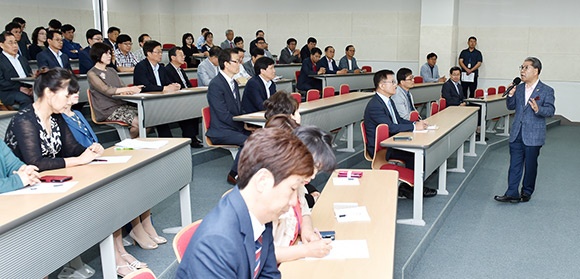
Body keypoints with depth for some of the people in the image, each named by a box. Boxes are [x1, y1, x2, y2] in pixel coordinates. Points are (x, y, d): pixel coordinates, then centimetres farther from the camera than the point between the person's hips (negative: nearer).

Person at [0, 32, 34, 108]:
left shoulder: (22, 59, 25)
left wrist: (32, 87, -1)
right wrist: (19, 88, -17)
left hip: (27, 89, 5)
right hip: (9, 93, -5)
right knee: (26, 100, -35)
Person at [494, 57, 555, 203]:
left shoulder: (547, 91, -5)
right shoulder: (519, 88, 9)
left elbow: (550, 110, -11)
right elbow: (511, 107, 13)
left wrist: (538, 109, -31)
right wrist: (510, 95, -5)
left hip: (533, 136, -4)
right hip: (517, 134, 4)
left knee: (530, 165, 8)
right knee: (515, 164, 4)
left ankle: (527, 192, 23)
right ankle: (512, 193, 6)